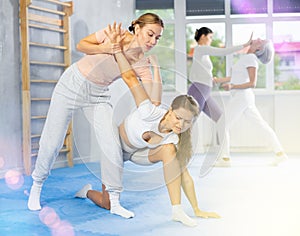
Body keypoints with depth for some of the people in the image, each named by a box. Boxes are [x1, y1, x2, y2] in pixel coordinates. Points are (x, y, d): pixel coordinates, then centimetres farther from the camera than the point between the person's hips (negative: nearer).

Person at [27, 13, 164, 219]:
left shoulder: (142, 64, -13)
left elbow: (152, 103, -20)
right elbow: (81, 45, -8)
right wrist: (107, 48, -23)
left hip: (99, 96, 2)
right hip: (72, 84, -2)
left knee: (112, 147, -11)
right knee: (52, 142, 4)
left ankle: (114, 202, 5)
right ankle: (37, 186, 28)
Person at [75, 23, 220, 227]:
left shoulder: (175, 139, -23)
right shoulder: (151, 113, -36)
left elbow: (184, 174, -21)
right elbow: (130, 77, -36)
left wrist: (197, 210, -22)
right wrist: (117, 47, -42)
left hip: (139, 153, 4)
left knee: (169, 150, -28)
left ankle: (177, 210, -22)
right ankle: (88, 191, 32)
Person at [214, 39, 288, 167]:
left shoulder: (251, 58, -14)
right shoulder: (246, 58, 15)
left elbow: (252, 83, -19)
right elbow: (235, 78, 22)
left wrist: (232, 87, -23)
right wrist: (216, 80, 21)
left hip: (240, 97, -10)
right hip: (244, 98, 10)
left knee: (223, 126, -2)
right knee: (262, 125, 9)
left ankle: (224, 158, 2)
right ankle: (280, 152, 10)